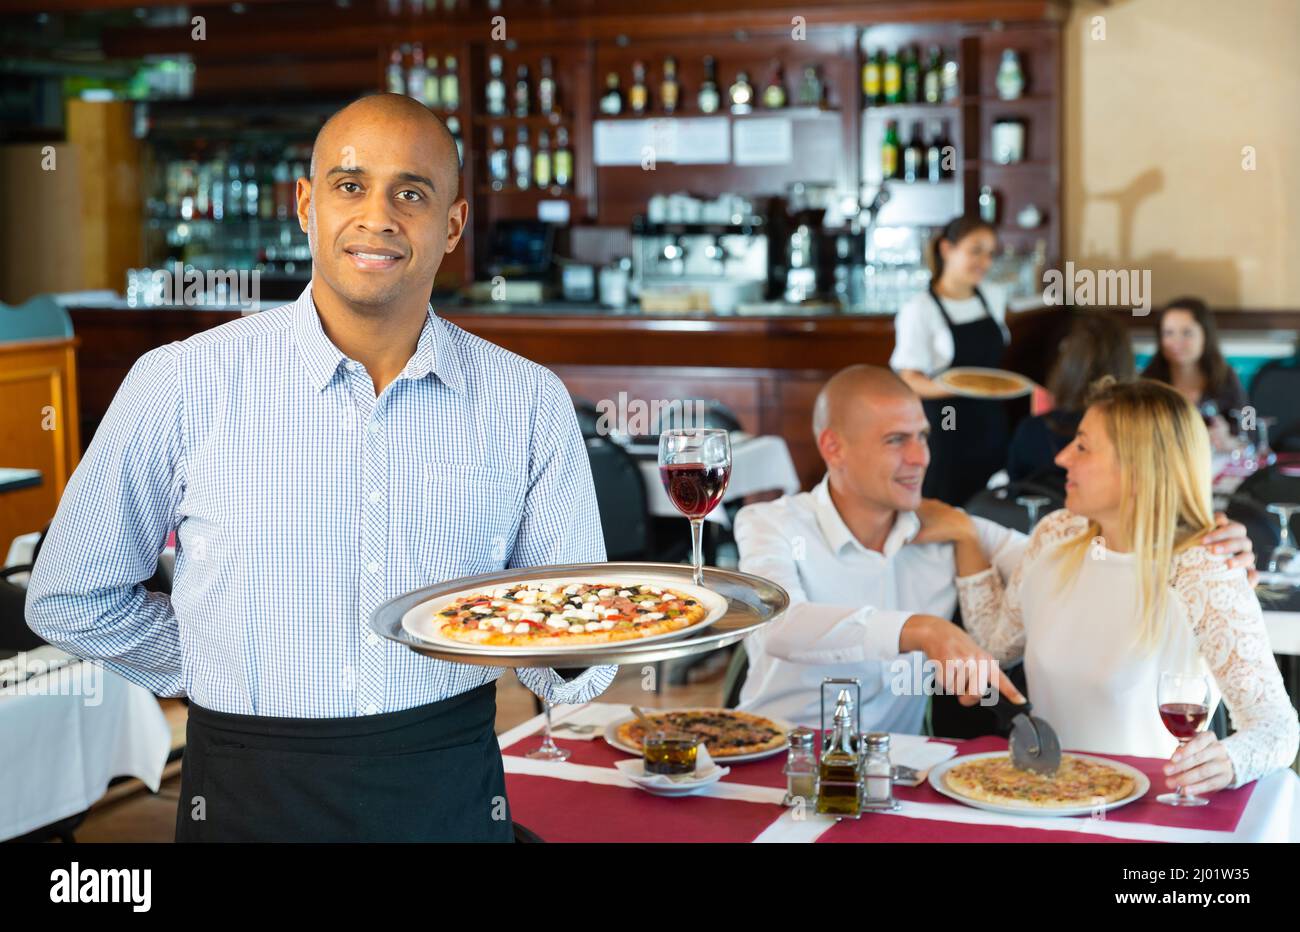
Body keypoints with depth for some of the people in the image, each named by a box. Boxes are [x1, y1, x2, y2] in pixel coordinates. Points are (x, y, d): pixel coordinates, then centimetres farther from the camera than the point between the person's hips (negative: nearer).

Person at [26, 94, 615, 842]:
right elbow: (71, 600, 2)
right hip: (248, 798, -2)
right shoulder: (183, 384, -8)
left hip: (454, 795, 2)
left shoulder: (531, 401, -2)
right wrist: (252, 679, -2)